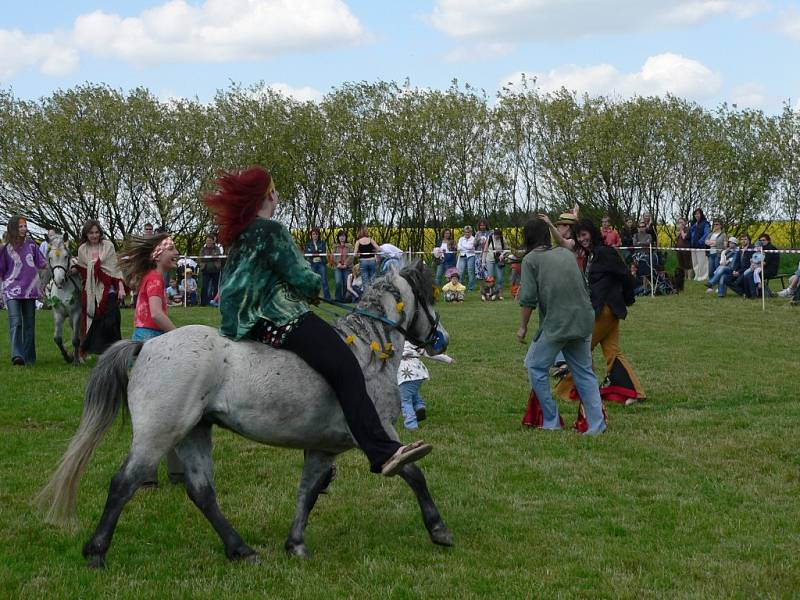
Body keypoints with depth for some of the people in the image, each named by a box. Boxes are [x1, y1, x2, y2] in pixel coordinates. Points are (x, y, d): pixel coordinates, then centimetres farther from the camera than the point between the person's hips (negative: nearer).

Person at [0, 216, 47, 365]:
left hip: (30, 289, 4)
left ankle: (29, 357, 15)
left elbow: (41, 263, 12)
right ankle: (17, 355, -25)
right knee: (15, 323, -16)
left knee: (29, 323, 9)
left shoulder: (31, 244, 7)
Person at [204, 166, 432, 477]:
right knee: (346, 368, -23)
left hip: (253, 323, 11)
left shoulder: (238, 234, 17)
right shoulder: (271, 230, -11)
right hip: (282, 320, -11)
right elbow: (300, 277, -12)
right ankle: (383, 453, -39)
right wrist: (316, 286, 10)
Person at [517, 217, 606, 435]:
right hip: (583, 322, 6)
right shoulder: (566, 253, 15)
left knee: (536, 366, 11)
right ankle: (596, 425, 7)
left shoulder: (530, 259, -1)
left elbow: (528, 298, -8)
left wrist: (522, 327, 2)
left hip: (555, 325, -6)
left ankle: (551, 422, 9)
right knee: (584, 372, 13)